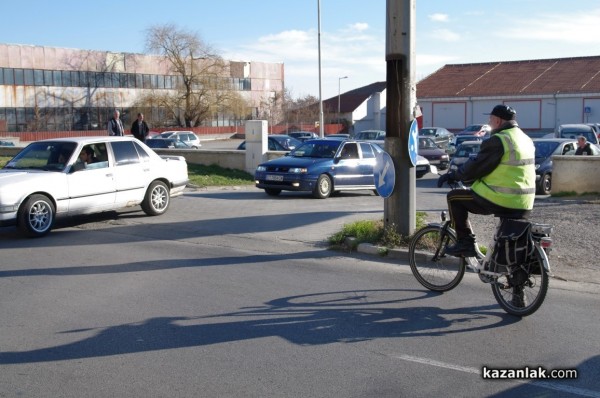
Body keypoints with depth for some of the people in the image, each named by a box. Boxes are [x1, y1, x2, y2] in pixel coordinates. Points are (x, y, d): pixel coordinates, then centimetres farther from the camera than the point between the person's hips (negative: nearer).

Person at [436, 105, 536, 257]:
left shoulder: (498, 141, -14)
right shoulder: (526, 140, 15)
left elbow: (475, 167, -13)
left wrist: (452, 175, 1)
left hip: (501, 200, -8)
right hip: (524, 205, 8)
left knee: (454, 197, 5)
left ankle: (465, 243, 3)